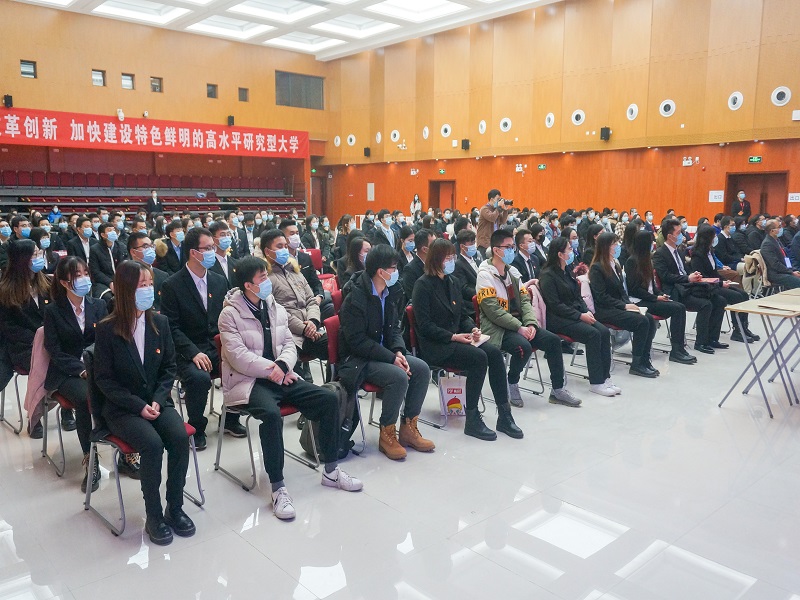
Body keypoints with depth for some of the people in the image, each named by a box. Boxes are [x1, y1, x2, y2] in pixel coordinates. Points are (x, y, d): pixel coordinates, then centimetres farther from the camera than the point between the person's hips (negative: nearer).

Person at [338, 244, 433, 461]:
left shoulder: (389, 293, 6)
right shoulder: (356, 298, -20)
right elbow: (357, 341, -22)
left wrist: (399, 351, -9)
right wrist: (391, 358, -25)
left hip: (383, 352, 8)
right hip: (356, 359, -8)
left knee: (422, 368, -10)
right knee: (399, 376, -29)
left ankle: (408, 428, 2)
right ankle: (387, 435, -11)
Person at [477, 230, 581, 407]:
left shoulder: (511, 271, 14)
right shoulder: (485, 275, -10)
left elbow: (524, 300, 10)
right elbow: (493, 311, -19)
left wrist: (530, 323, -8)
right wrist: (519, 328, -21)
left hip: (519, 324, 7)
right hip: (497, 328, -7)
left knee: (553, 340, -8)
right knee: (523, 346, -32)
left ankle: (558, 390, 3)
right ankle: (511, 385, -4)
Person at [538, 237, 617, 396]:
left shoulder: (567, 272, 16)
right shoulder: (547, 275, -9)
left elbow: (577, 296, 18)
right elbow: (555, 305, -16)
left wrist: (587, 311, -2)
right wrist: (580, 316, -18)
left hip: (576, 315, 8)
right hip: (557, 319, -8)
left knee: (604, 331, -16)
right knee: (593, 334, -26)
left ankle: (605, 377, -13)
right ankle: (596, 383, -20)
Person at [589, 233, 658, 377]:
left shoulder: (615, 265, 16)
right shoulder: (596, 268, -9)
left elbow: (622, 290, 17)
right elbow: (601, 296, -15)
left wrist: (630, 304, -2)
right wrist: (624, 306, -17)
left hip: (618, 308, 8)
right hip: (604, 311, -8)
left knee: (650, 319, -15)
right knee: (642, 321, -25)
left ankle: (645, 359, -11)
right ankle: (636, 364, -16)